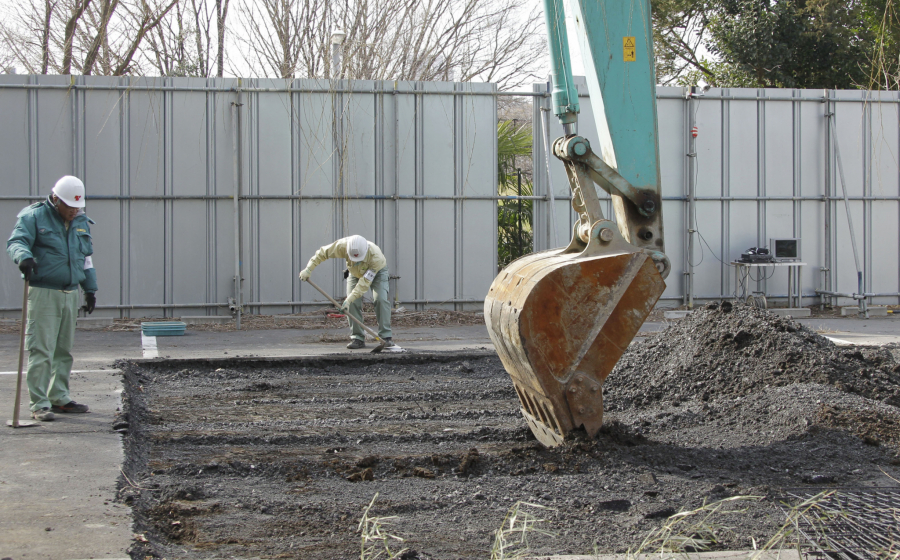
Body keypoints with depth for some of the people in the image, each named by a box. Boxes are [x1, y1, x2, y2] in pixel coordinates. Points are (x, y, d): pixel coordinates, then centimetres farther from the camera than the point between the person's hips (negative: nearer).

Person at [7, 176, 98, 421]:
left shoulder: (81, 222, 16)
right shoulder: (33, 216, -4)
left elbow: (86, 257, 23)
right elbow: (15, 242, -16)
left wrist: (90, 289, 22)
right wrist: (24, 256, -38)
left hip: (70, 293, 7)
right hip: (43, 292, -6)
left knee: (64, 350, 12)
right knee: (41, 350, -8)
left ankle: (59, 397, 21)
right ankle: (39, 404, -6)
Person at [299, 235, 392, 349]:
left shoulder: (376, 256, -44)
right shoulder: (343, 246, -37)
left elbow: (364, 282, -42)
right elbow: (323, 252, -21)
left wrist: (348, 300, -44)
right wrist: (308, 269, -21)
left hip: (377, 272, -3)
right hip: (355, 272, 3)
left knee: (381, 299, -22)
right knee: (353, 303, -13)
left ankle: (385, 337, -15)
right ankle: (357, 338, -7)